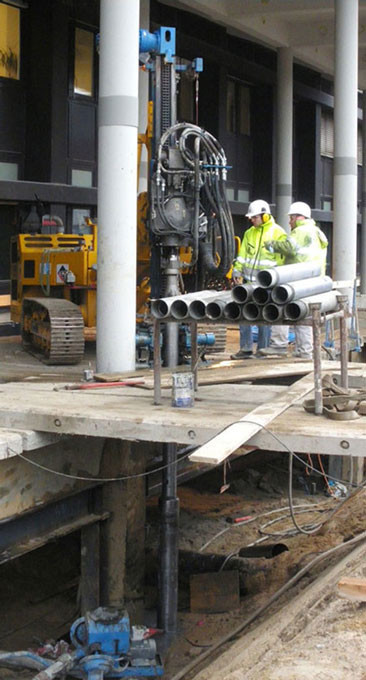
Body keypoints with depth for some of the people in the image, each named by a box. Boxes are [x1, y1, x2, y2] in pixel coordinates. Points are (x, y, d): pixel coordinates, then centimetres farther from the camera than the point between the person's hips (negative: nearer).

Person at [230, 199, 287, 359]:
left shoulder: (278, 233, -2)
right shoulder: (249, 233, 15)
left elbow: (282, 259, -4)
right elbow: (242, 255, 19)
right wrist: (237, 271, 7)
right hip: (249, 280, 6)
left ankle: (262, 350, 8)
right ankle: (246, 348, 10)